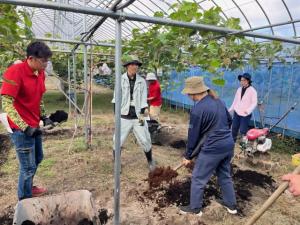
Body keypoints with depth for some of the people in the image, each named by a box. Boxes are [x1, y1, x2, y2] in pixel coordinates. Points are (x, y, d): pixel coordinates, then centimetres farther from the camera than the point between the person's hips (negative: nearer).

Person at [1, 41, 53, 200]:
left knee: (37, 159, 23)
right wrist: (25, 127, -28)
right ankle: (25, 201, 26)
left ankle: (28, 187, 46)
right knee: (28, 167, 4)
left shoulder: (40, 73, 3)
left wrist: (43, 116, 6)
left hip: (34, 126, 8)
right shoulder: (15, 71, -21)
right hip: (22, 129, -8)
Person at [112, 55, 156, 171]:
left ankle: (150, 161, 32)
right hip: (124, 117, -1)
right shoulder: (121, 80, -3)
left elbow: (143, 99, 1)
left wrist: (142, 114, -7)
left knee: (145, 140, 7)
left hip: (138, 116, 1)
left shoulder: (142, 81, 1)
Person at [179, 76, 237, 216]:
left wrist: (188, 156, 1)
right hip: (228, 145, 8)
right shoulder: (218, 101, 6)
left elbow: (193, 135, -11)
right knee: (225, 175, 25)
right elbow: (229, 120, 18)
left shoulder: (197, 109, -19)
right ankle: (231, 205, 40)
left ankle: (195, 208, 25)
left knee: (198, 178, 10)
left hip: (212, 149, -8)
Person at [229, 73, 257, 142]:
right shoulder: (239, 89, 9)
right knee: (234, 128, 11)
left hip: (245, 114, -5)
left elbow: (254, 103, -13)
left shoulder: (252, 90, -8)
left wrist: (248, 110, -27)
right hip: (236, 112, 6)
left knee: (243, 131, -3)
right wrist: (231, 109, 12)